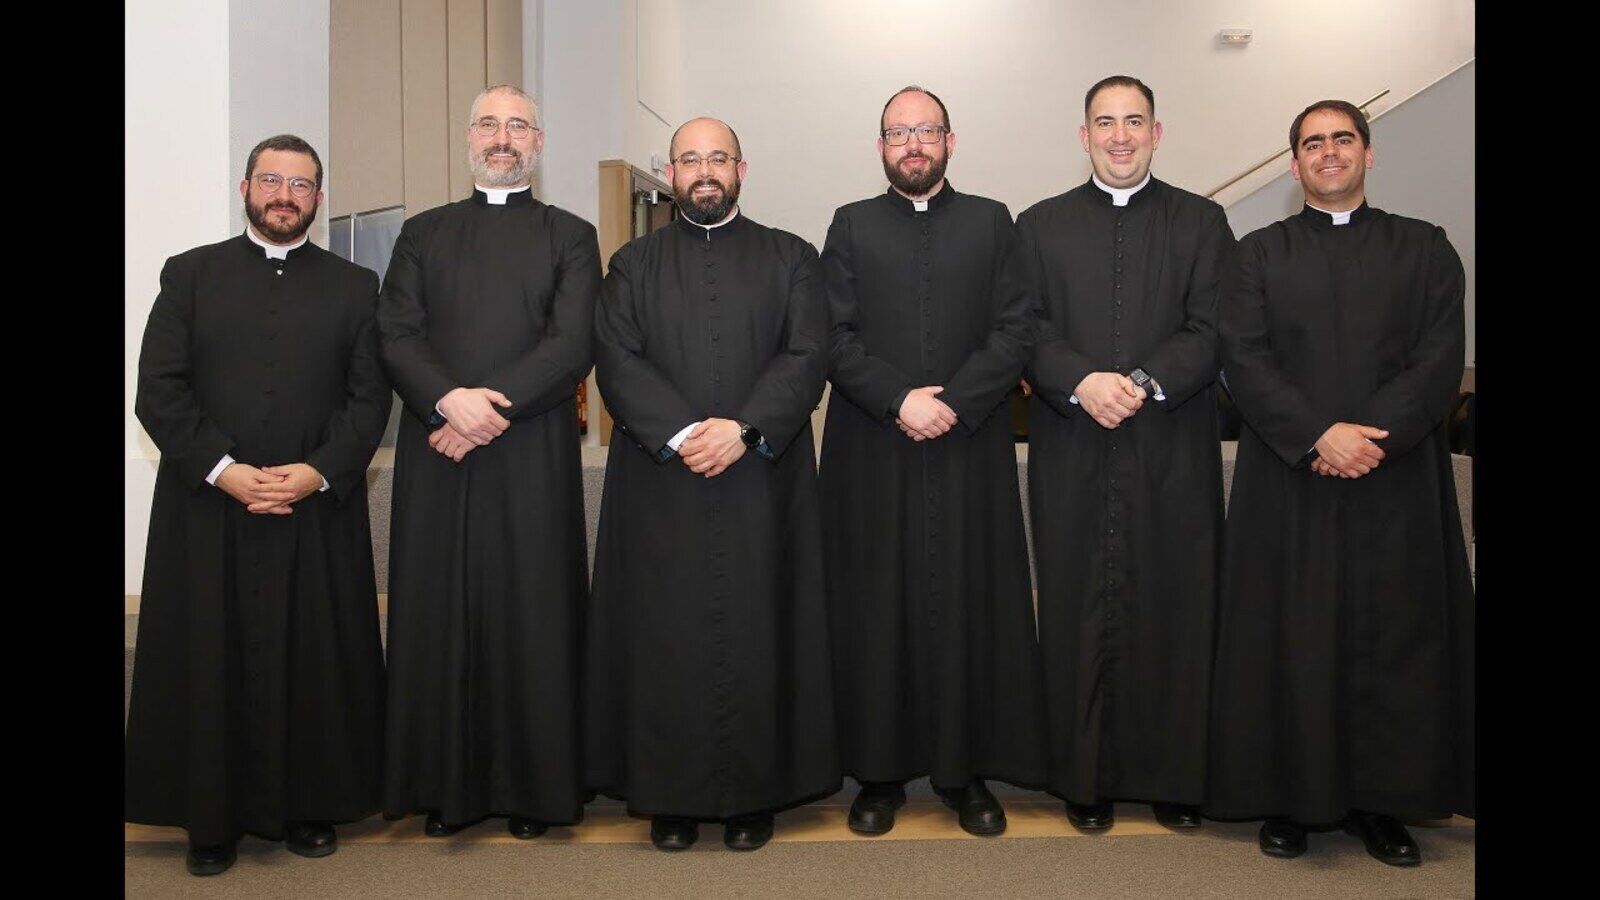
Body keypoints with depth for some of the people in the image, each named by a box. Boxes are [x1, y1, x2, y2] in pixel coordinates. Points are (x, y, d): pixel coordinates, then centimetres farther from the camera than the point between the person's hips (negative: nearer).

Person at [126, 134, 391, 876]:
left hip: (318, 514, 0)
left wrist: (319, 472, -12)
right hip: (207, 511, 0)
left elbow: (369, 398, 2)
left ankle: (310, 807, 18)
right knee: (209, 662, 4)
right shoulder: (191, 275, 9)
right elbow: (158, 391, 0)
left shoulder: (353, 287, 10)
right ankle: (212, 818, 17)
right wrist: (223, 470, -12)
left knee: (315, 661, 4)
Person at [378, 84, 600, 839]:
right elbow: (396, 334, 4)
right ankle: (447, 787, 16)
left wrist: (490, 408, -13)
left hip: (534, 456, -2)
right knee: (438, 614, 4)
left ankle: (532, 788, 12)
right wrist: (450, 400, -14)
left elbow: (573, 344, -3)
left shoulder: (571, 237, 10)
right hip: (436, 456, 2)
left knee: (531, 615, 1)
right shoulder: (423, 233, 16)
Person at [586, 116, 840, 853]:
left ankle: (755, 794, 15)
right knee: (666, 636, 3)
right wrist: (681, 434, -15)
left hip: (762, 482, 0)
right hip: (659, 482, 1)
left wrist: (744, 428, -16)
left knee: (757, 632, 3)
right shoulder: (633, 265, 12)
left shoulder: (790, 259, 10)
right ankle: (671, 795, 15)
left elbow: (806, 357, -2)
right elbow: (617, 362, 0)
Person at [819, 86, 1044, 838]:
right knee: (877, 612, 3)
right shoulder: (851, 225, 10)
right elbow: (834, 337, 0)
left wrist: (953, 403, -11)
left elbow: (1015, 332, 1)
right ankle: (879, 772, 14)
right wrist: (899, 400, -12)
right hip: (872, 455, 0)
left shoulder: (991, 223, 11)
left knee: (970, 606, 3)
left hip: (969, 449, 0)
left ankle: (966, 770, 15)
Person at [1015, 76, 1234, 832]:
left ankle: (1176, 777, 18)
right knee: (1079, 613, 4)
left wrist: (1146, 384, -17)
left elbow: (1212, 331, -1)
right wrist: (1081, 382, -16)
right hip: (1073, 456, 0)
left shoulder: (1202, 222, 9)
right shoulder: (1040, 225, 11)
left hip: (1175, 454, 0)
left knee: (1175, 612, 4)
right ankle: (1087, 776, 17)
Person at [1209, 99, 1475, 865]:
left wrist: (1374, 435, -15)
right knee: (1290, 639, 1)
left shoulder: (1424, 249, 11)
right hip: (1288, 482, -1)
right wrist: (1317, 436, -15)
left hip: (1397, 483, 1)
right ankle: (1289, 798, 12)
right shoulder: (1261, 253, 10)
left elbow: (1440, 359, 0)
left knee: (1395, 636, 3)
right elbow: (1243, 358, -3)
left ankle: (1382, 801, 16)